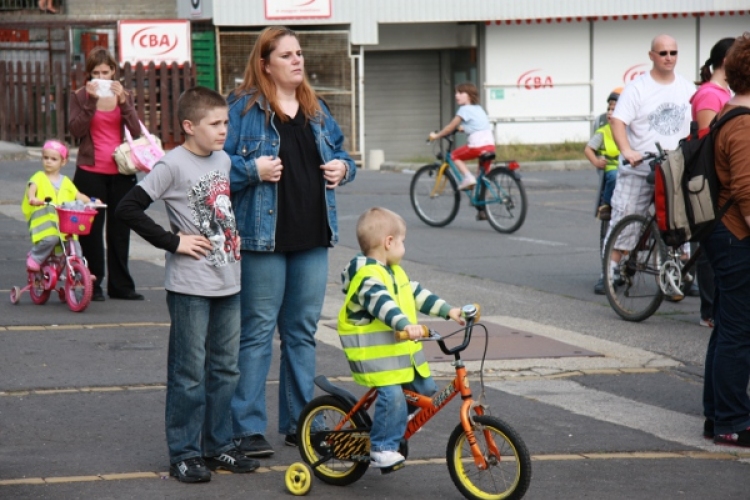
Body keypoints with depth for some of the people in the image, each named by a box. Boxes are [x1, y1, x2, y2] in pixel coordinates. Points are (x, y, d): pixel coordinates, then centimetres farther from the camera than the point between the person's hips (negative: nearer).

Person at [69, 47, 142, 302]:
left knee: (120, 229, 6)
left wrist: (122, 100, -14)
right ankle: (93, 284, 6)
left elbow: (136, 131, -4)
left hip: (121, 171, 2)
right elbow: (76, 130, -12)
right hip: (91, 172, -2)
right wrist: (90, 101, -18)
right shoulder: (80, 96, 3)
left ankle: (120, 285, 12)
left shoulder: (124, 96, 9)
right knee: (91, 229, -1)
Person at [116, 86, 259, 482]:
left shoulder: (224, 160, 9)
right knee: (189, 374, -1)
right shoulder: (173, 165, -13)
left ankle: (218, 445, 23)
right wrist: (173, 241, -17)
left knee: (225, 369, 13)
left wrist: (235, 235, 11)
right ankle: (184, 453, 6)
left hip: (228, 284, 7)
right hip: (190, 287, -7)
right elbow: (128, 209, -18)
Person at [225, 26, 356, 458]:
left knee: (303, 331, 12)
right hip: (263, 237, -6)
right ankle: (248, 428, 1)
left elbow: (340, 153, 24)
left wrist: (342, 167, 3)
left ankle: (299, 422, 21)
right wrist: (254, 170, -22)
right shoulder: (244, 108, -6)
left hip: (312, 237, 7)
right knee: (258, 332, -3)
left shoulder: (317, 110, 15)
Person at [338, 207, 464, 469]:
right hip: (374, 352, -10)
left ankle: (395, 431, 26)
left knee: (426, 390, 9)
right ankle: (382, 448, -10)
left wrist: (448, 310, 17)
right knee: (392, 396, -21)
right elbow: (381, 303, -33)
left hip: (403, 349, 10)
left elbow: (416, 294, 22)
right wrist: (405, 325, -47)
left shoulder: (394, 272, 17)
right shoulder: (366, 276, -18)